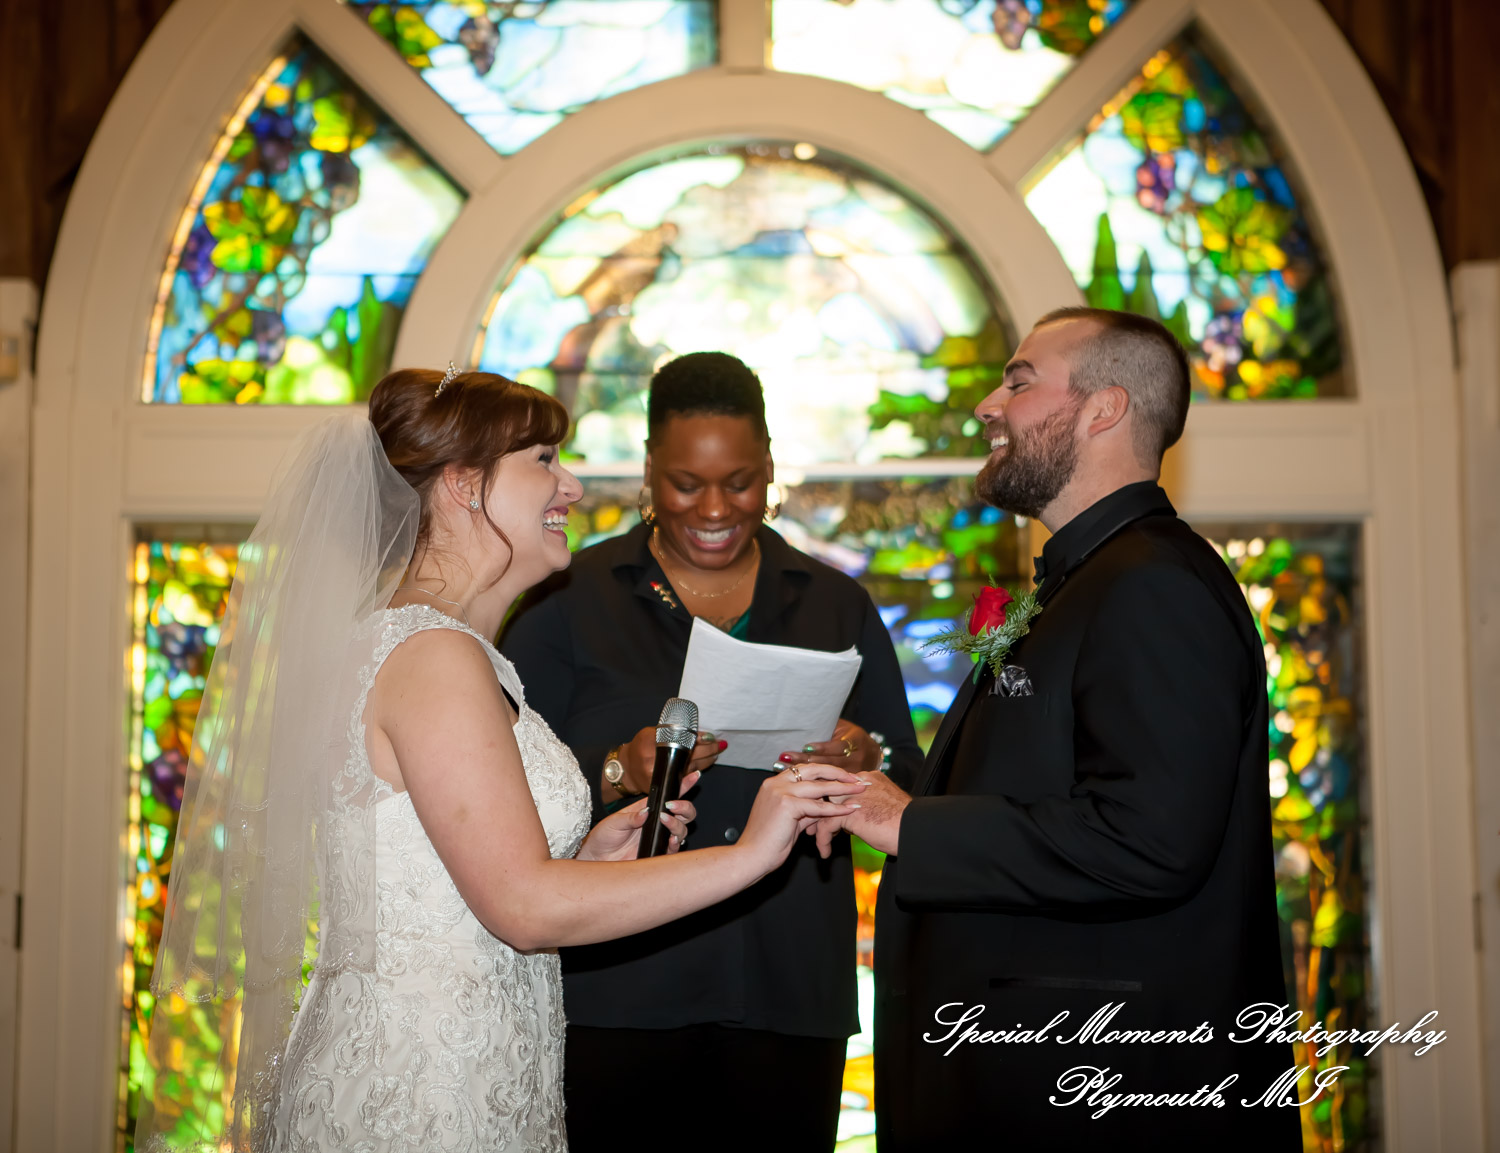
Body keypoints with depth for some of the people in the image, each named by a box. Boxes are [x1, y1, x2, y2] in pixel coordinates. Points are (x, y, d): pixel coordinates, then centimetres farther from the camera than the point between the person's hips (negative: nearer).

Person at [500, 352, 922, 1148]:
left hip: (789, 999, 2)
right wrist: (617, 774, -19)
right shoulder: (568, 598, 3)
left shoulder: (837, 606, 11)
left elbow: (914, 789, 9)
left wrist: (865, 763, -12)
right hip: (613, 996, -2)